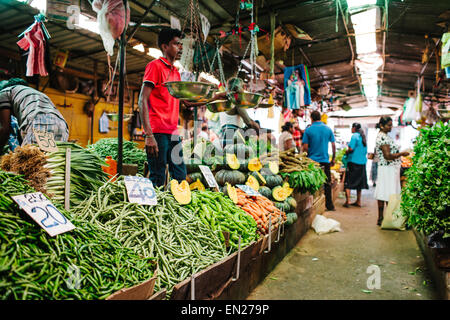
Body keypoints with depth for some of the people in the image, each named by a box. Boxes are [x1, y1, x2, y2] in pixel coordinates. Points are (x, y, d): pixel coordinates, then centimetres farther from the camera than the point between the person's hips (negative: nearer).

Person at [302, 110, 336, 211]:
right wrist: (333, 159, 17)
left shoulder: (308, 130, -4)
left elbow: (305, 148, -6)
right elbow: (333, 145, 7)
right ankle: (329, 205, 13)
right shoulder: (328, 129, 4)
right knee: (327, 184, 9)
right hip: (325, 161, 2)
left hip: (312, 161, -2)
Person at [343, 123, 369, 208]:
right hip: (362, 162, 8)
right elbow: (365, 151, 17)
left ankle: (348, 201, -11)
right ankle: (358, 201, 18)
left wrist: (346, 152, 1)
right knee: (359, 182, 13)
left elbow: (351, 149, -18)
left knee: (348, 182, -3)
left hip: (354, 162, -7)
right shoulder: (363, 137, 13)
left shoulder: (354, 136, -10)